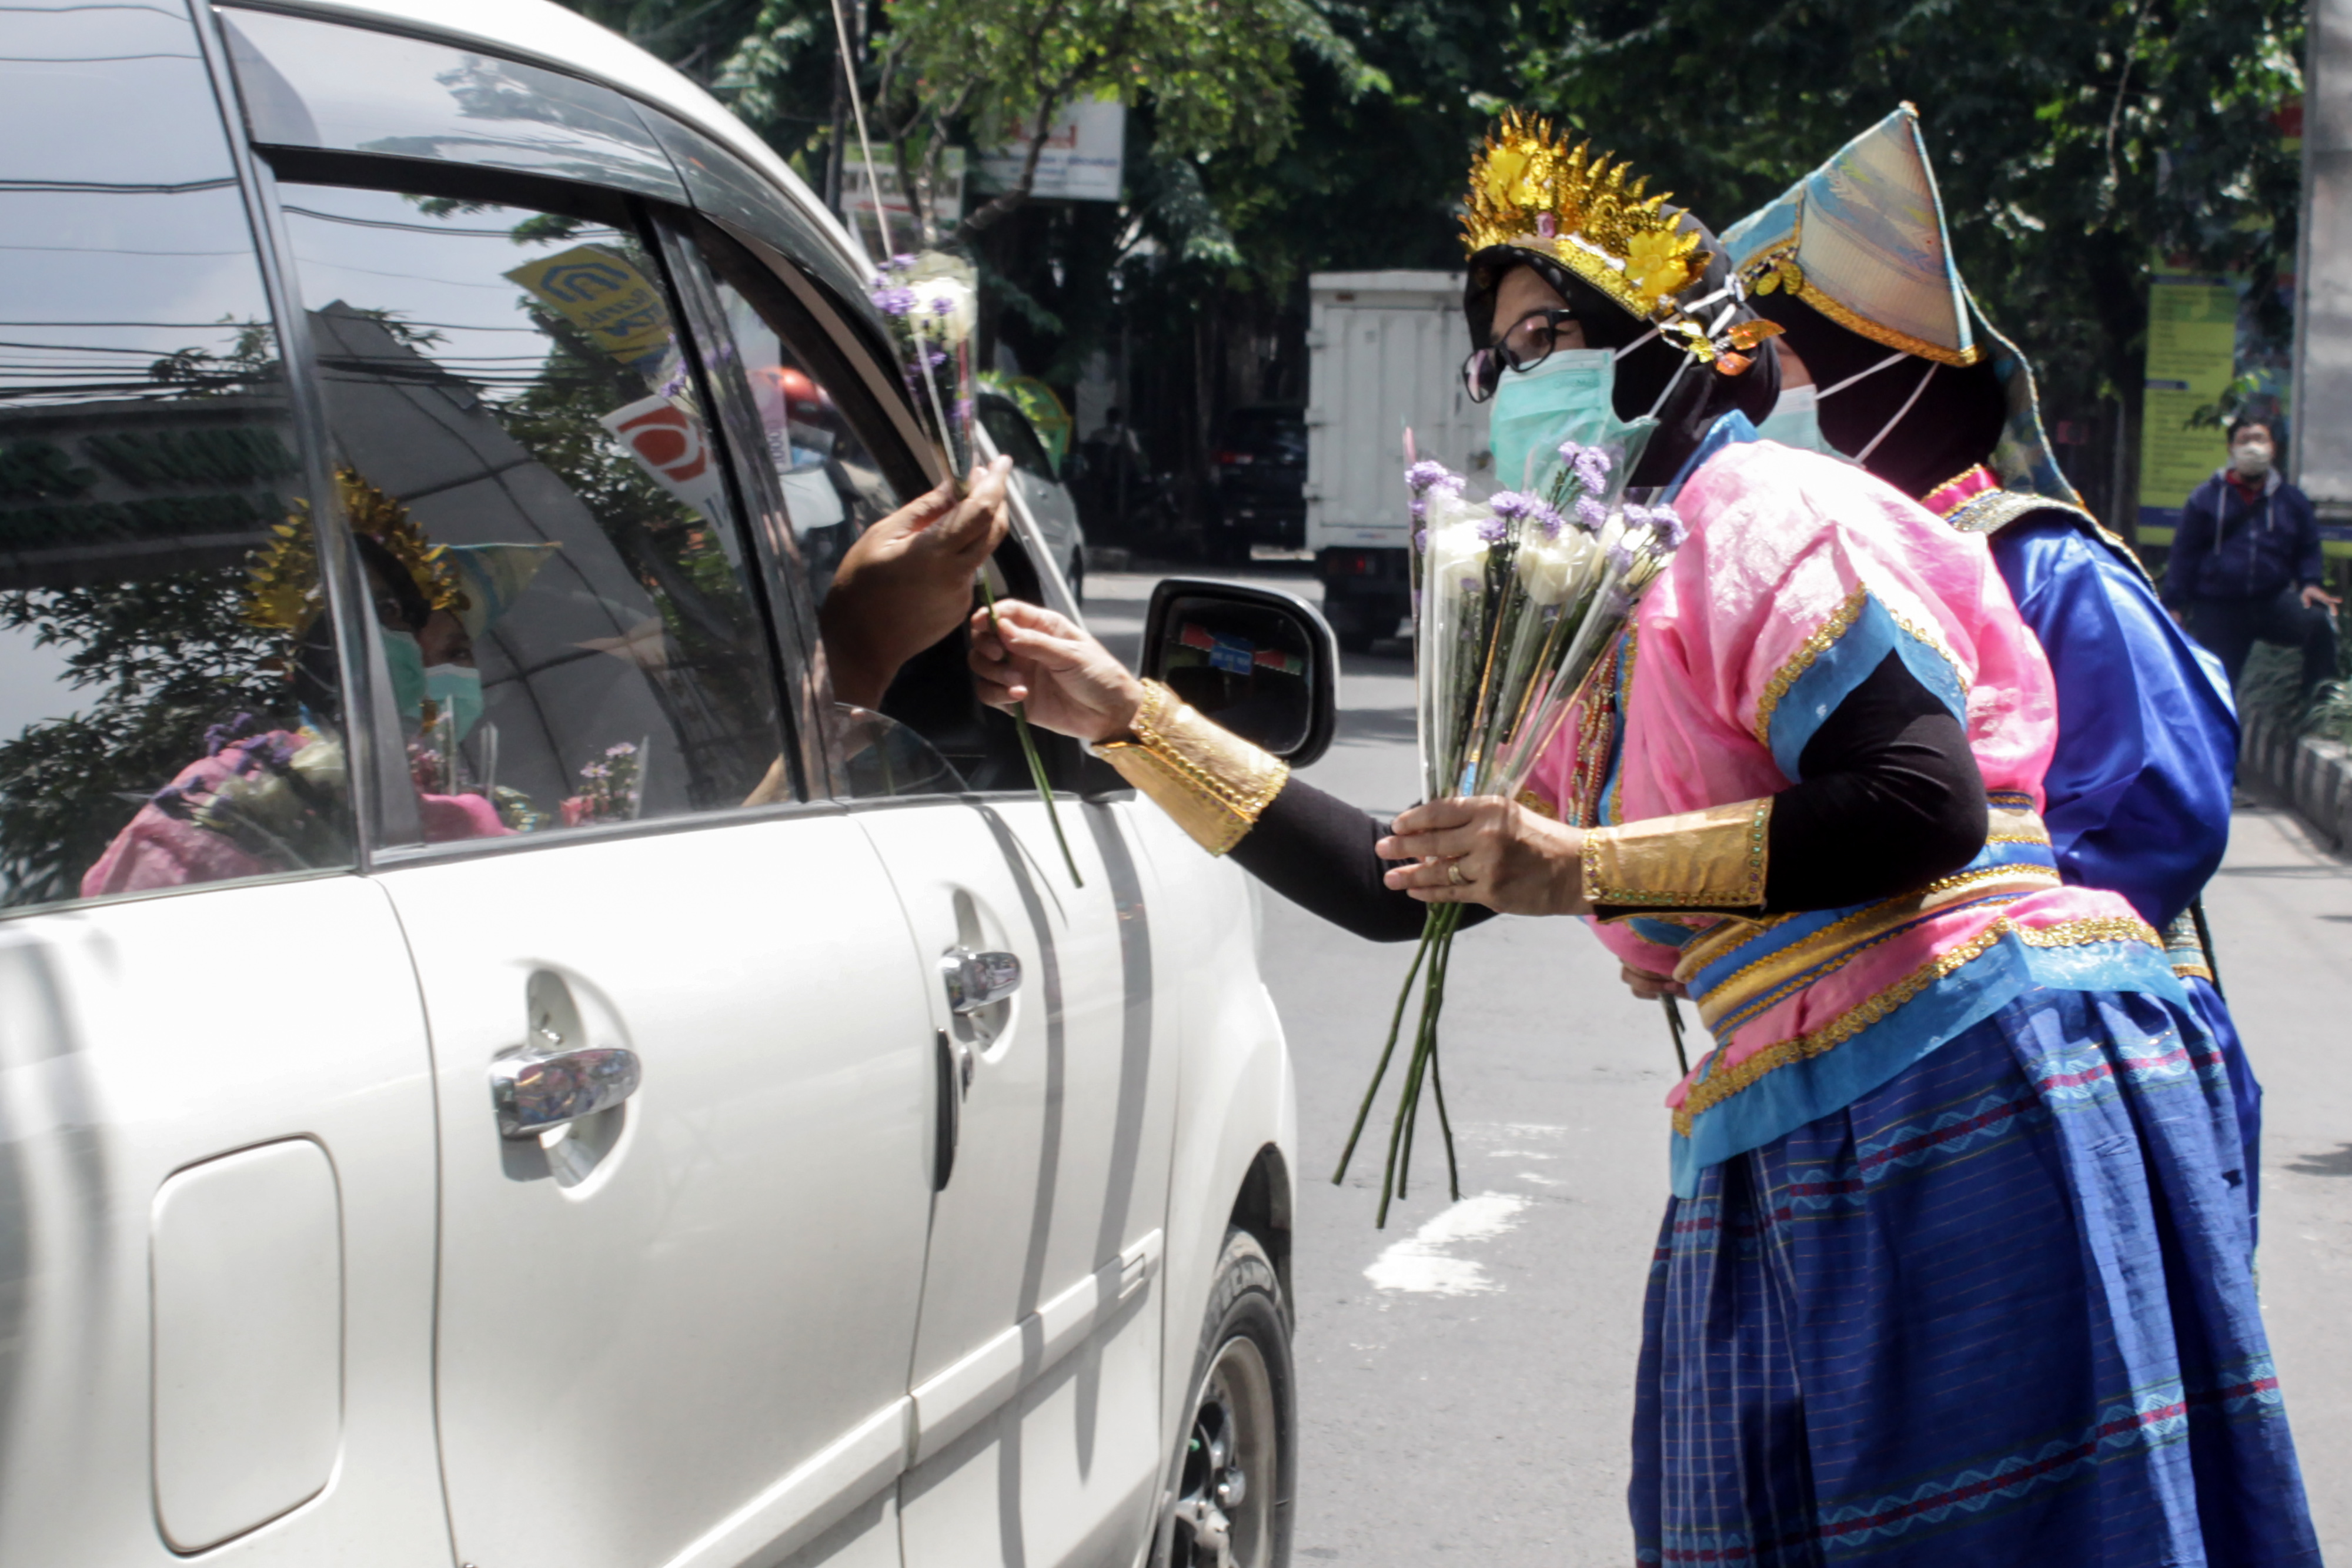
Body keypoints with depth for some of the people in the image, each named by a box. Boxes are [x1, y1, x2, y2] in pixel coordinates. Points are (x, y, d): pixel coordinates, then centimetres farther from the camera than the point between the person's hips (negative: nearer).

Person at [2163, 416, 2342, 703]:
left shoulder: (2292, 500, 9)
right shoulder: (2206, 498, 3)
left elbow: (2308, 551, 18)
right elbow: (2184, 555, 5)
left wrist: (2310, 583, -2)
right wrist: (2174, 605, 0)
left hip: (2274, 601, 1)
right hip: (2218, 610, 0)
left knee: (2318, 621, -27)